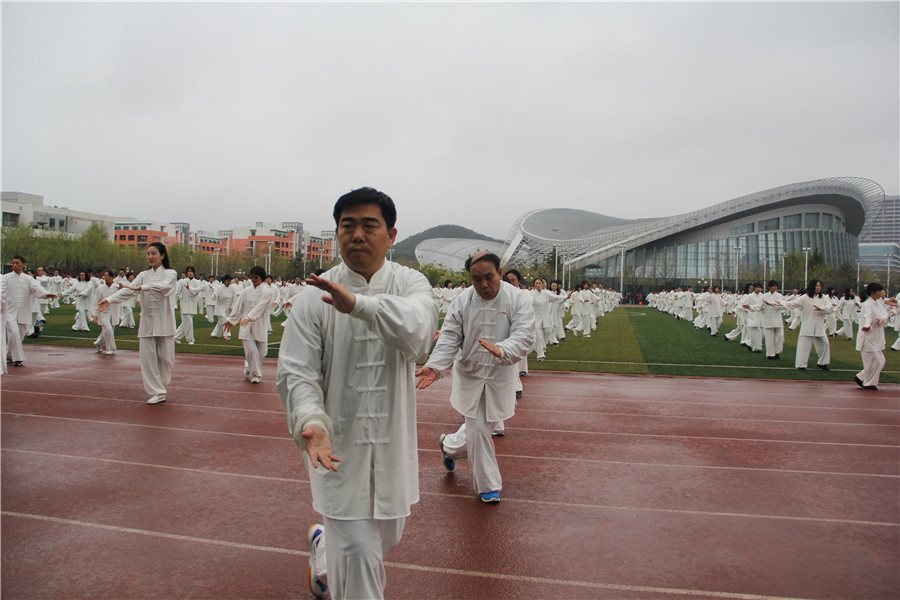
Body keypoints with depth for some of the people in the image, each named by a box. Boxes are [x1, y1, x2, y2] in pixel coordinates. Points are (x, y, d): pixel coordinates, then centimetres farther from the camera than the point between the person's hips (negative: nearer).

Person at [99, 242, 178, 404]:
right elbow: (128, 290, -3)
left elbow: (163, 287, -21)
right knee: (147, 357, -2)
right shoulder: (143, 275, 12)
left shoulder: (170, 274, 1)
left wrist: (141, 287, -33)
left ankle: (161, 385, 25)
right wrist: (109, 300, -19)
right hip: (147, 322, 3)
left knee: (165, 357, 1)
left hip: (164, 322, -3)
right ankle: (157, 392, 5)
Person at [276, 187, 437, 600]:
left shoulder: (409, 283, -8)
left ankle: (323, 546, 54)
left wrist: (359, 303, -44)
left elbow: (416, 330, -29)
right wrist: (310, 420, -31)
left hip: (391, 441, 3)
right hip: (337, 443, -3)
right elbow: (296, 370, -12)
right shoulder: (315, 297, -10)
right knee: (359, 554, 0)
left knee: (386, 537, 23)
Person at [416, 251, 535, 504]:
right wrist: (435, 366, -27)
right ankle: (489, 485, 20)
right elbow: (450, 337, -10)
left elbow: (524, 336, -24)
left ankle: (450, 445, 50)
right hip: (469, 374, -1)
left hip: (499, 376, 1)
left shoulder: (519, 300, -13)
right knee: (478, 429, 0)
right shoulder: (463, 300, -8)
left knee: (478, 426, 17)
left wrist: (502, 350, -45)